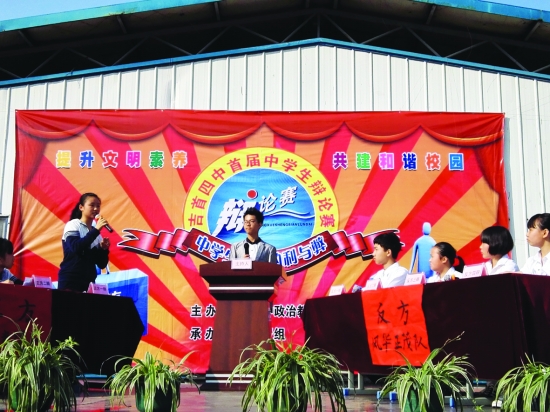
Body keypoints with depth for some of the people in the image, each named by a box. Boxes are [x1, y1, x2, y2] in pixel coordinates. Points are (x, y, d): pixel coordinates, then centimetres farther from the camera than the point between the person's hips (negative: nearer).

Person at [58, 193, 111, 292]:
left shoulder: (96, 233, 12)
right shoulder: (73, 225, -1)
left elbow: (102, 264, 10)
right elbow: (76, 248, -21)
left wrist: (104, 248, -8)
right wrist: (96, 229, -19)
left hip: (88, 283, 5)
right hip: (70, 282, -5)